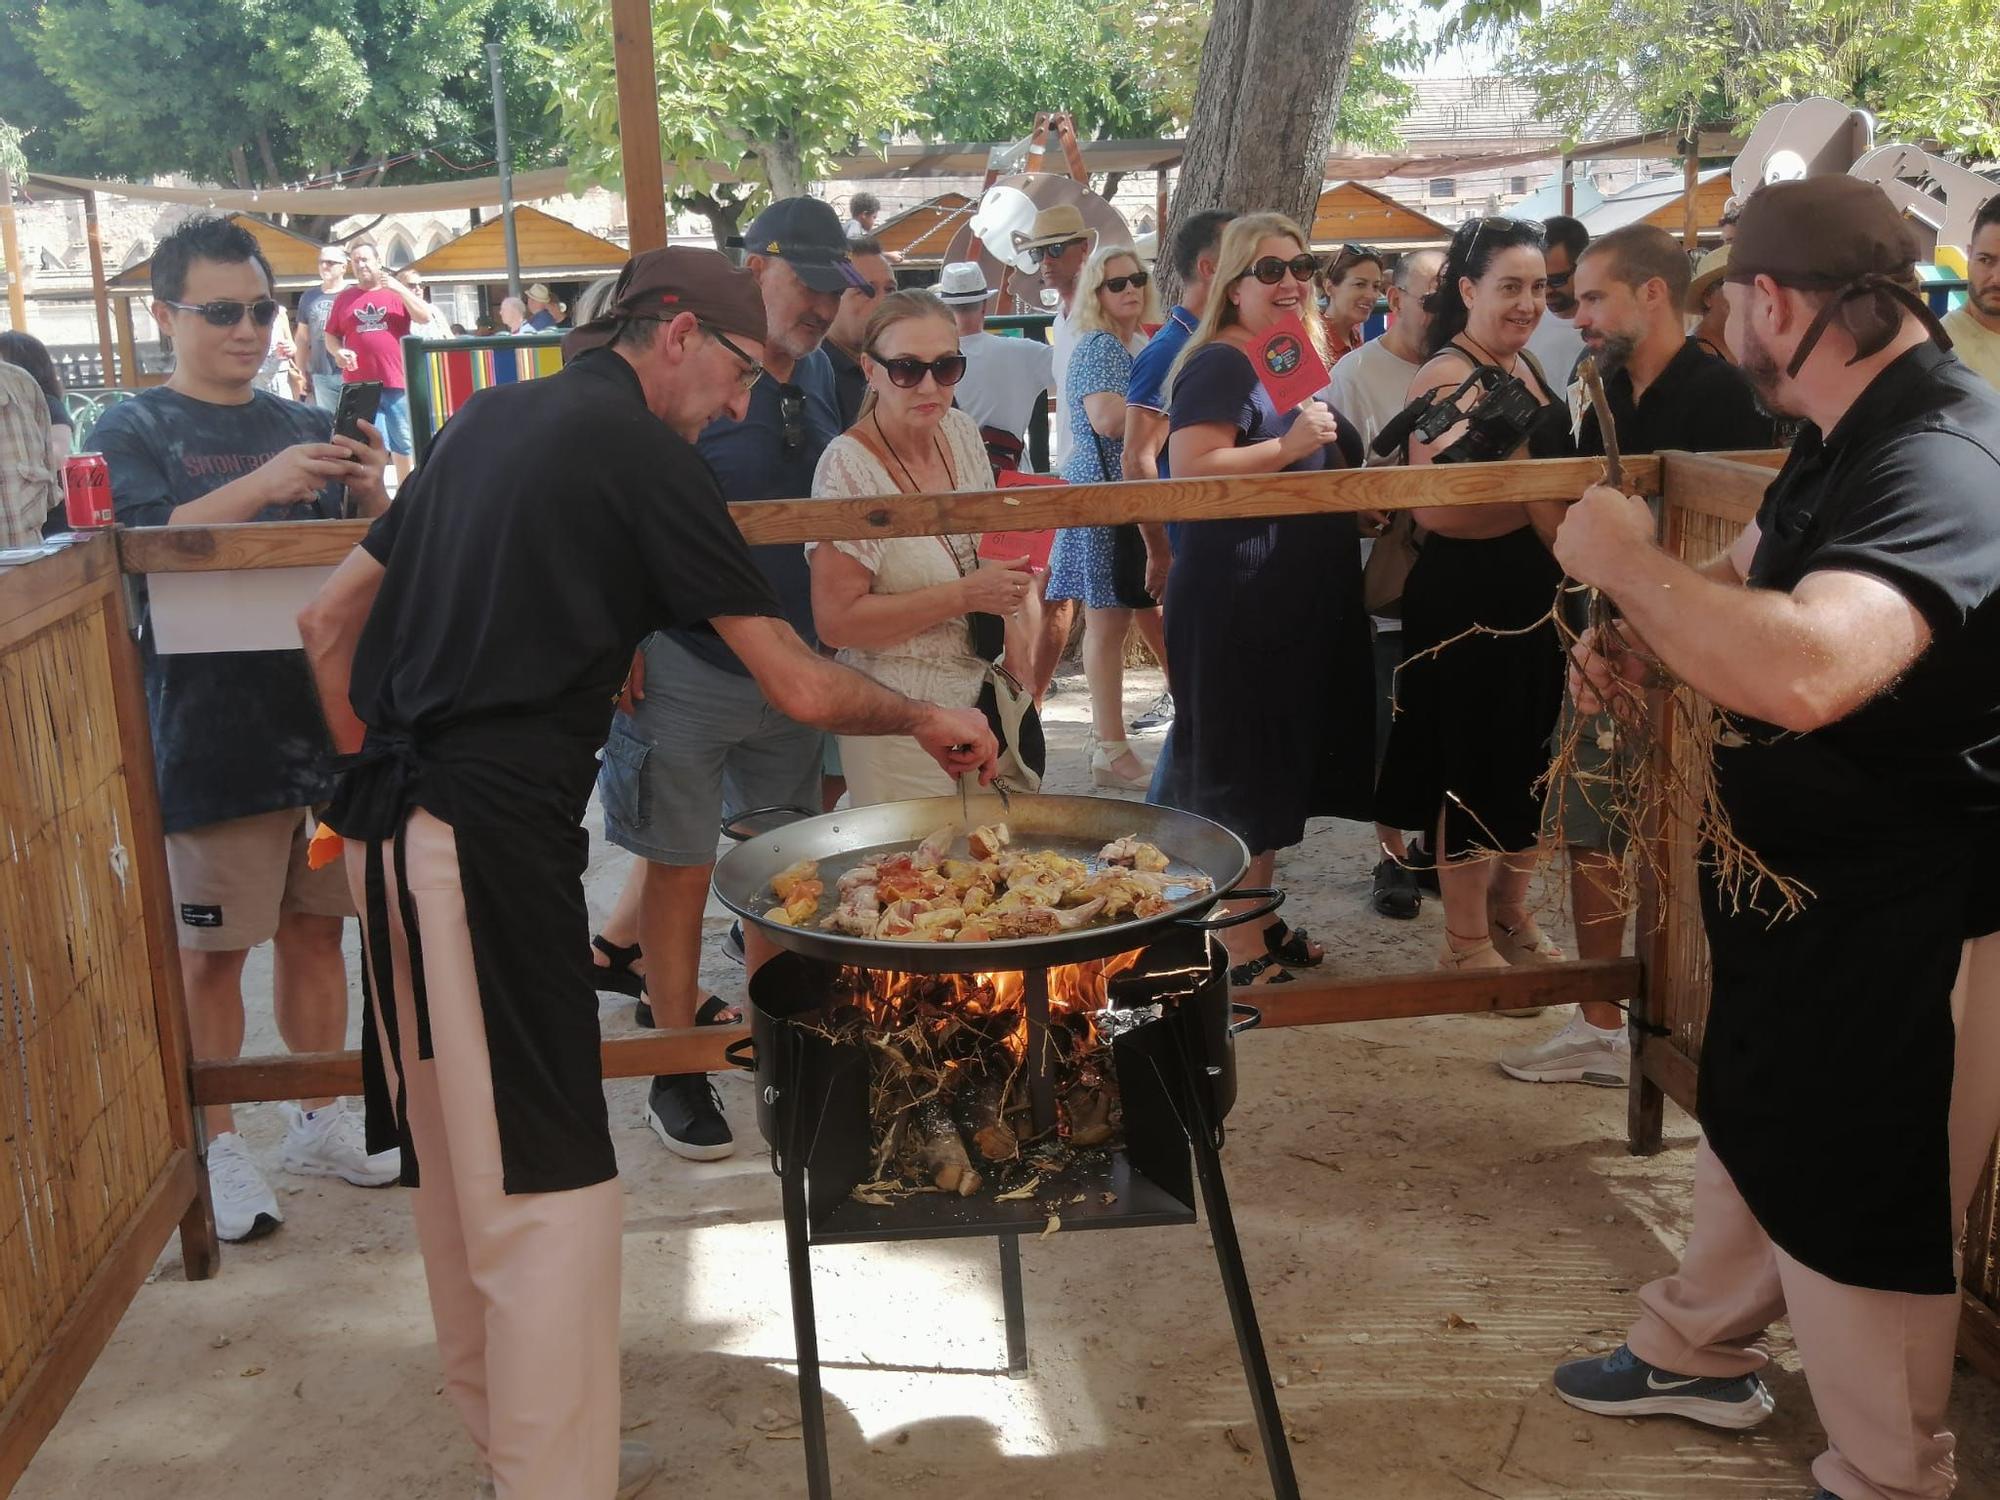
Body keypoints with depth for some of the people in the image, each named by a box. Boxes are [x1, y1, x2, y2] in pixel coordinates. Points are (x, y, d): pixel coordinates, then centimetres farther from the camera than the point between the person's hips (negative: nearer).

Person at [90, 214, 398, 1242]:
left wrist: (373, 500, -10)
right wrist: (258, 489, -28)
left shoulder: (306, 427, 13)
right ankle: (213, 1147, 16)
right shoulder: (133, 431, 0)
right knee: (210, 950, 2)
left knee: (316, 926, 12)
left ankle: (318, 1120, 26)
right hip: (209, 735, -4)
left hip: (323, 717, 4)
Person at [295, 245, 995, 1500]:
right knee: (552, 1182, -4)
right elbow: (801, 688, -7)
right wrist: (927, 718, 10)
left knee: (460, 1162, 17)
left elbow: (331, 617, 19)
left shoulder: (490, 421, 17)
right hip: (491, 841, -9)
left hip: (393, 829, 9)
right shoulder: (641, 454, -6)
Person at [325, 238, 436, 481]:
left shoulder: (398, 292, 8)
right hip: (359, 386, 1)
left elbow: (427, 318, -4)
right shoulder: (344, 298, 11)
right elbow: (330, 336, 15)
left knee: (404, 443, 8)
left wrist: (400, 289, -11)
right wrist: (338, 351, -7)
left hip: (397, 383, 0)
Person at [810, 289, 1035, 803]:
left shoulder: (963, 432, 4)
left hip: (981, 694, 7)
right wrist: (964, 596, -21)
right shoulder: (849, 465, -18)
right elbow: (835, 622, -22)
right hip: (898, 720, -7)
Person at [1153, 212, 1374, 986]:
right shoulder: (1220, 364, -11)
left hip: (1300, 600, 10)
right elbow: (1191, 468, -24)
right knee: (1237, 770, -2)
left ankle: (1261, 919, 29)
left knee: (1280, 764, 16)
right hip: (1237, 605, -10)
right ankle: (1243, 950, 6)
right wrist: (1288, 446, -28)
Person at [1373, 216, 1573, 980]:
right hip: (1467, 605, -9)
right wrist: (1539, 506, -21)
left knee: (1534, 760, 17)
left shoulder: (1525, 366, 11)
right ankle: (1467, 943, 17)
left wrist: (1564, 514, 7)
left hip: (1536, 595, 9)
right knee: (1473, 769, 2)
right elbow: (1436, 507, -28)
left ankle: (1509, 910, 34)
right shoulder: (1447, 378, -16)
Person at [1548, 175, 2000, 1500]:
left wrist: (1626, 561, -32)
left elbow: (1803, 671, -48)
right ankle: (1701, 1350, 48)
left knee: (1854, 1207, 6)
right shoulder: (1854, 432, 4)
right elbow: (1754, 577, 20)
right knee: (1753, 1121, 26)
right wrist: (1639, 644, -1)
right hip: (1796, 880, 10)